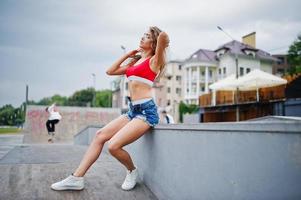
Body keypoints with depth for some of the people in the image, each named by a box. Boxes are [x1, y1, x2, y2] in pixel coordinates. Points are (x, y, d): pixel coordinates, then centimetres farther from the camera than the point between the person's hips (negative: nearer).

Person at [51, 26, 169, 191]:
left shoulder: (154, 60, -1)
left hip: (146, 111, -8)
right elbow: (110, 71, 23)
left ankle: (132, 171, 12)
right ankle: (76, 178, 6)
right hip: (133, 110, 8)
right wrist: (128, 55, 22)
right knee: (100, 135, 1)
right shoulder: (135, 62, 20)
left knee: (113, 146, -18)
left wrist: (162, 42, 5)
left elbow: (164, 35, -18)